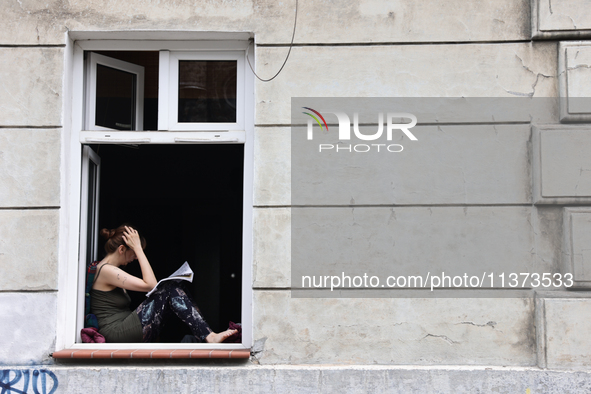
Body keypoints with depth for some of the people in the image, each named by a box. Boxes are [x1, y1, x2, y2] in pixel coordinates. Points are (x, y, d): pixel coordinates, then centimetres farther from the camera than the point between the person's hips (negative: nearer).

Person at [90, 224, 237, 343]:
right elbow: (150, 284, -16)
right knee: (169, 289, -12)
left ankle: (207, 335, -11)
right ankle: (209, 336, -19)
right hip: (118, 335, -10)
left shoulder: (109, 270, 22)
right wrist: (138, 248, -11)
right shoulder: (106, 270, -10)